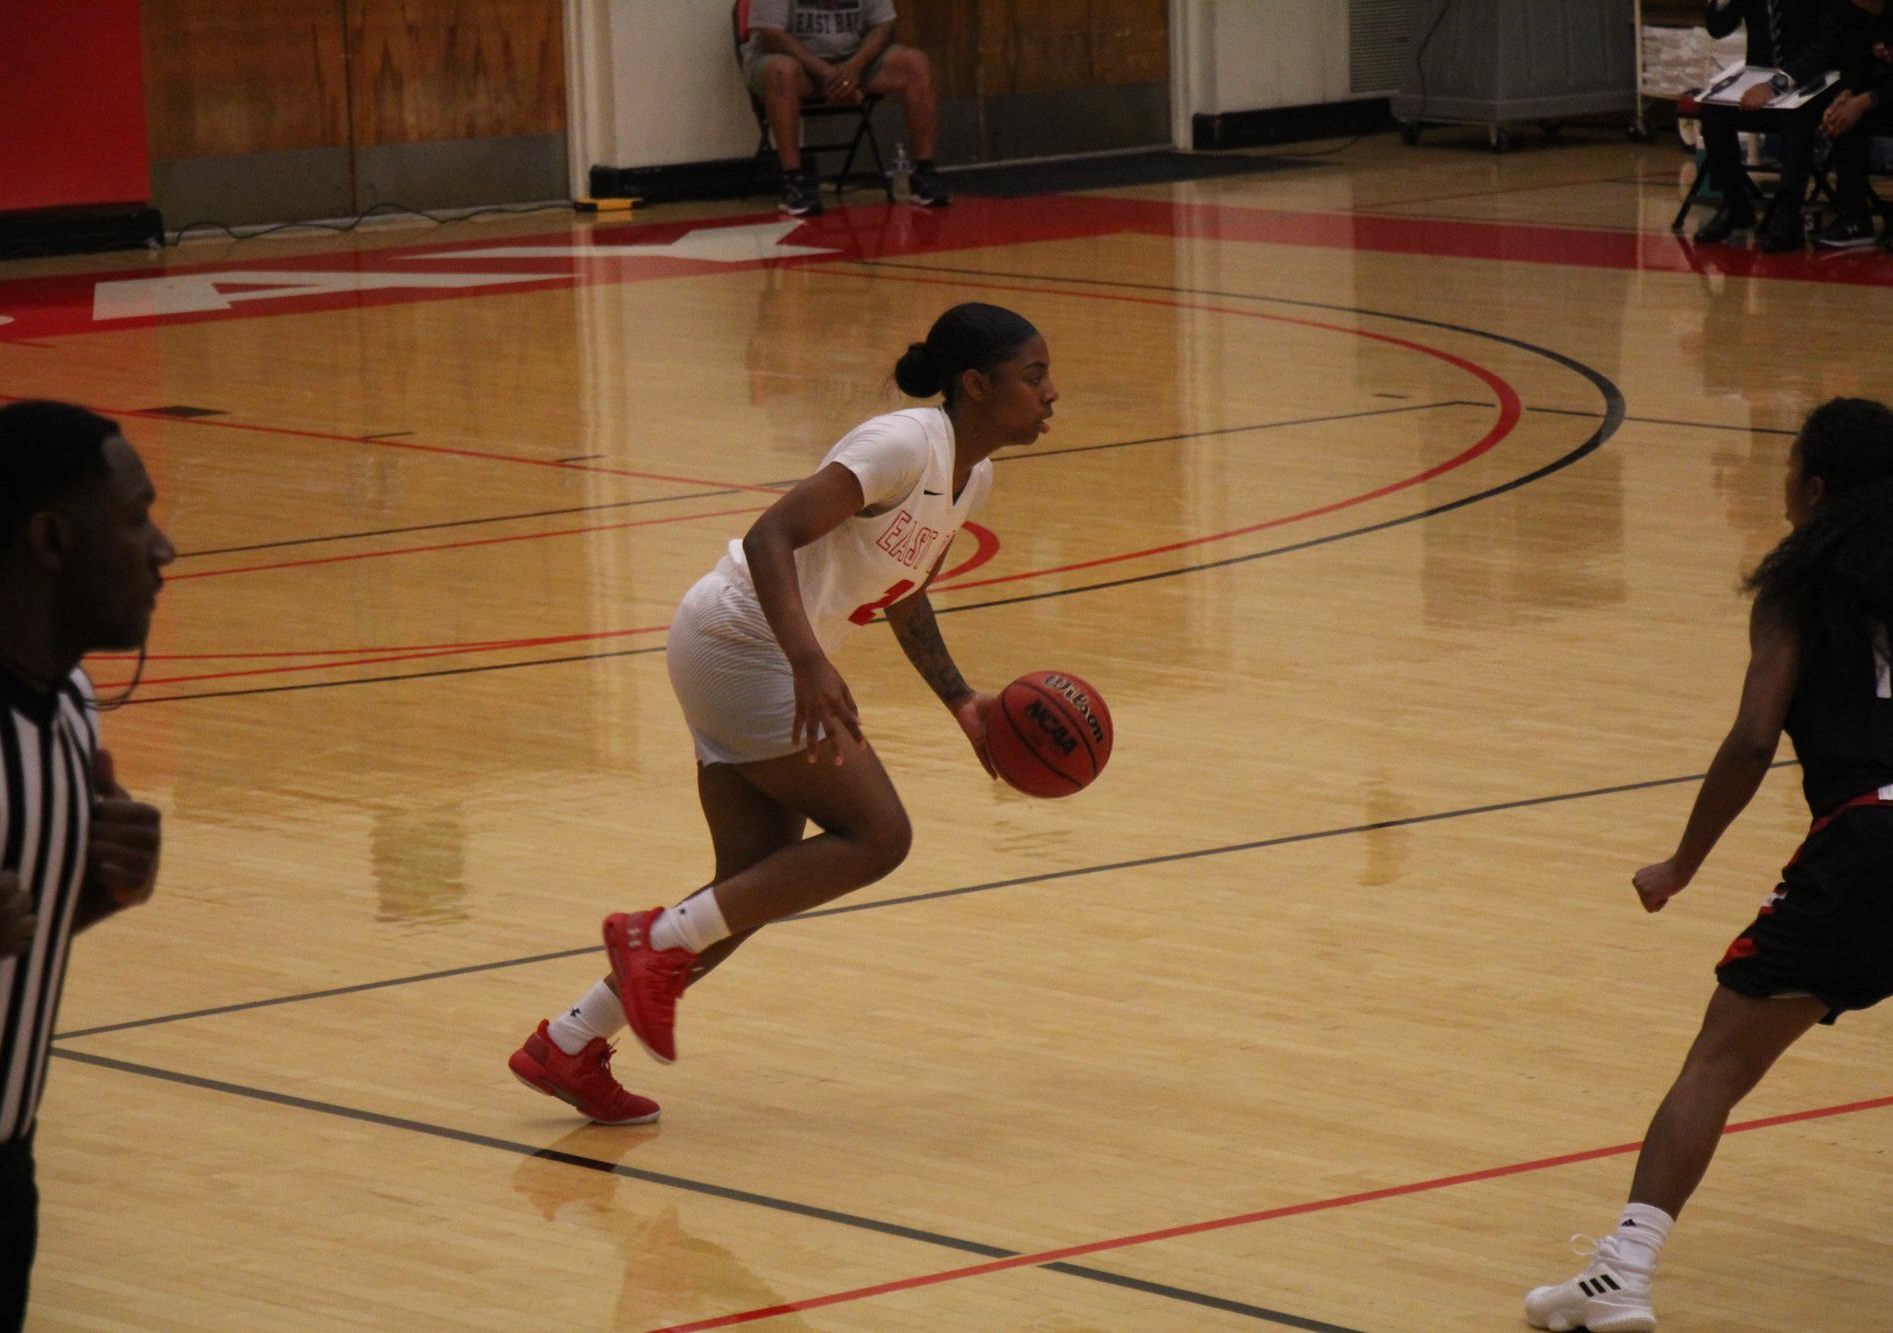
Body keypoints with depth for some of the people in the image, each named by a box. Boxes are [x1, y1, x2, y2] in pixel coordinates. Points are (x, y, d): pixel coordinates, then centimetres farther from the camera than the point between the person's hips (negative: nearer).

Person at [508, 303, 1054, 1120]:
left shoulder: (971, 477, 10)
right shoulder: (905, 447, -19)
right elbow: (771, 536, -28)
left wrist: (962, 704, 17)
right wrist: (808, 662, -38)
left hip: (769, 662, 10)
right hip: (739, 644, -10)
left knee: (758, 887, 8)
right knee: (876, 836, -11)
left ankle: (569, 1046, 13)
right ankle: (660, 940, -6)